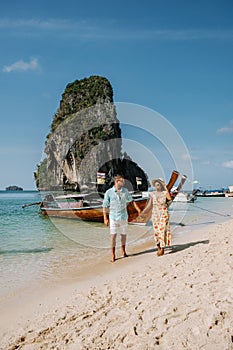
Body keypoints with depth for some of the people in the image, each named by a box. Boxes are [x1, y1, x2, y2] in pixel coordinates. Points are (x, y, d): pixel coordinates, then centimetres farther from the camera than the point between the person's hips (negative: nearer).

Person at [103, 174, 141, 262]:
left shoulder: (125, 191, 0)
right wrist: (105, 218, -7)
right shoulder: (109, 192, -9)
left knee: (123, 234, 13)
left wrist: (137, 208, 4)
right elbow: (105, 206, -5)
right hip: (113, 218, -3)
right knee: (113, 235, -3)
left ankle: (123, 251, 34)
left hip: (123, 217, 3)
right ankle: (113, 256, 6)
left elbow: (131, 200, 15)